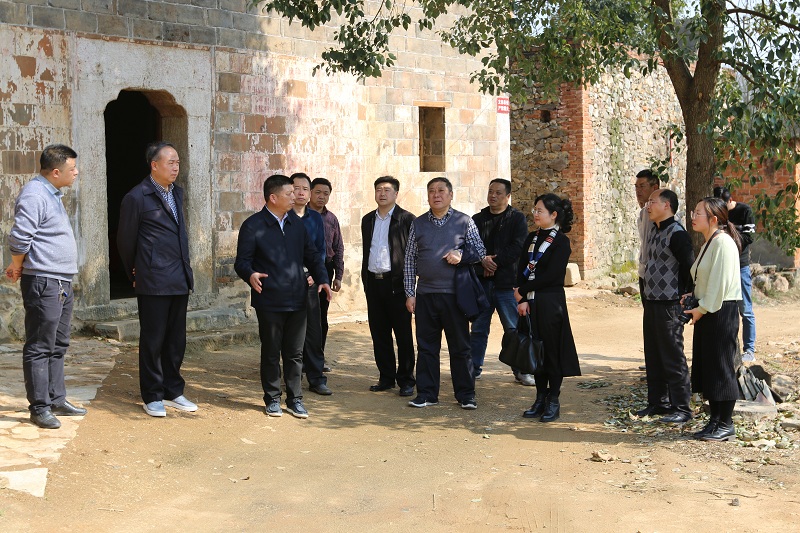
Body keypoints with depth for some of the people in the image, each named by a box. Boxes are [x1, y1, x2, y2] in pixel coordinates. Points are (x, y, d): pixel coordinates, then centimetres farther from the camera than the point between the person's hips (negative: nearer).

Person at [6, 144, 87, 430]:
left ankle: (57, 400, 24)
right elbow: (19, 238, -21)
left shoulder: (52, 194, 16)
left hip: (62, 283, 10)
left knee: (58, 346, 15)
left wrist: (19, 267, 15)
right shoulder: (34, 195, -15)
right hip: (43, 282, -10)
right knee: (40, 347, -4)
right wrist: (18, 268, -6)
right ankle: (39, 408, 1)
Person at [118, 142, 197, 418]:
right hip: (153, 282, -7)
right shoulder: (136, 198, -8)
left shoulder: (177, 193, 13)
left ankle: (173, 392, 22)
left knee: (176, 340, 12)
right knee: (153, 340, 2)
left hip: (180, 280, 7)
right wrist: (135, 275, 9)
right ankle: (153, 397, 11)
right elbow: (125, 240, 0)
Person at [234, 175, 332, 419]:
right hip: (269, 302, -4)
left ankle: (294, 399, 18)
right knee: (271, 352, 7)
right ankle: (272, 399, 19)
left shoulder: (297, 223, 11)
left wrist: (322, 278, 0)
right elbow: (242, 261, -6)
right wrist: (250, 275, -27)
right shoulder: (253, 226, -5)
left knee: (295, 352, 8)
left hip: (297, 300, 4)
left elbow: (312, 254, 15)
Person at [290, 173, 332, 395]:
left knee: (314, 331, 1)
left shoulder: (315, 218, 10)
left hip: (309, 281, 3)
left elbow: (320, 251, 11)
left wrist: (315, 275, -3)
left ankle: (316, 378, 7)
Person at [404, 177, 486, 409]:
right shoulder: (418, 224, 9)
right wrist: (410, 292, 4)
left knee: (460, 346, 2)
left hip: (454, 294, -2)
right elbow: (410, 259, 9)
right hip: (425, 294, 2)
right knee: (426, 346, 6)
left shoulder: (464, 222, 3)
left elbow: (480, 252, 7)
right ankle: (426, 393, 14)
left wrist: (461, 255, -13)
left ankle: (466, 395, 10)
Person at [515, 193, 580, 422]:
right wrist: (522, 300, -9)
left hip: (551, 302, -6)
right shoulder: (532, 238, 12)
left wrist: (522, 291, -11)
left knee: (552, 350, 0)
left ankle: (553, 401, 9)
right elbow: (522, 270, 4)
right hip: (530, 303, 6)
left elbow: (550, 275, -16)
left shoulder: (561, 241, -8)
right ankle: (540, 399, 18)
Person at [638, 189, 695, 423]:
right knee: (653, 356, 15)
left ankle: (682, 408, 2)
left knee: (673, 357, -4)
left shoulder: (677, 234, -15)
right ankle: (657, 402, 25)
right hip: (651, 302, 9)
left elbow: (689, 268, -18)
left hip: (669, 305, -9)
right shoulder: (654, 231, 13)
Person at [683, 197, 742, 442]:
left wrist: (702, 308, -15)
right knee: (705, 367, 12)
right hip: (707, 311, 10)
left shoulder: (723, 243, -15)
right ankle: (715, 420, 21)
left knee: (721, 367, -3)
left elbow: (720, 282, -20)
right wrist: (694, 297, 6)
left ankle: (726, 426, 5)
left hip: (722, 312, -10)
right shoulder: (708, 244, 15)